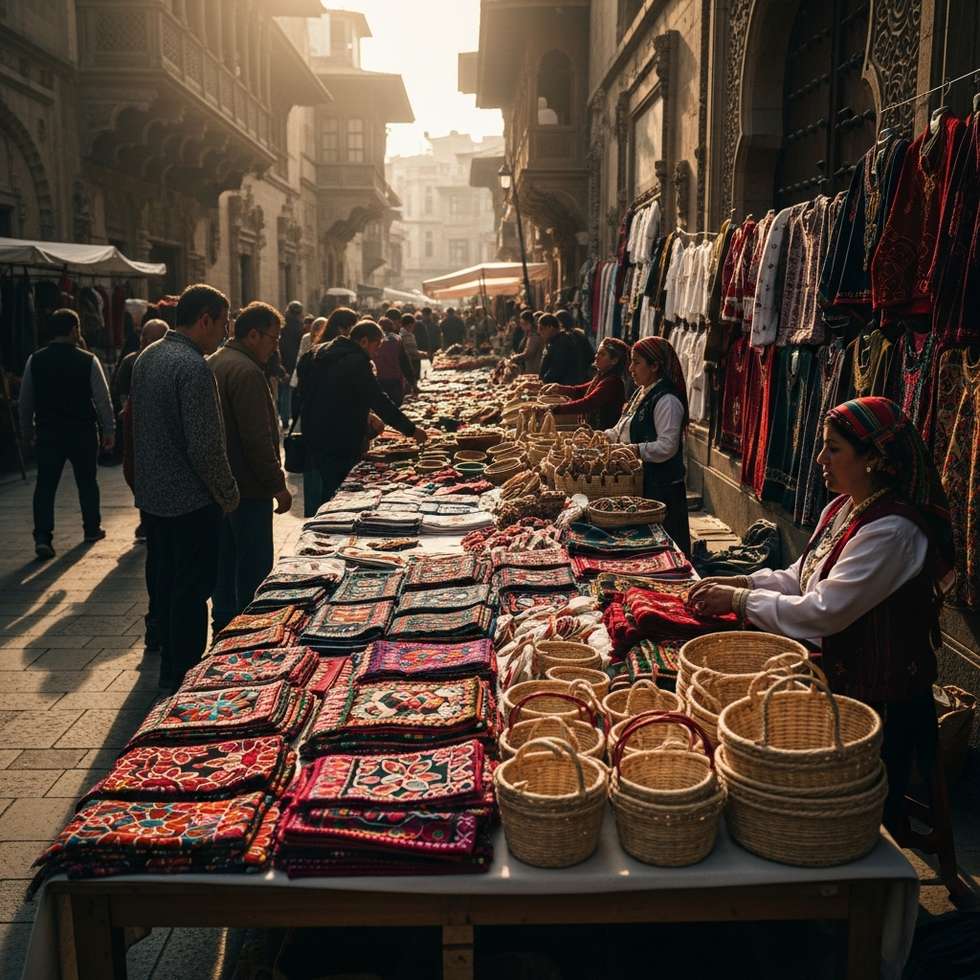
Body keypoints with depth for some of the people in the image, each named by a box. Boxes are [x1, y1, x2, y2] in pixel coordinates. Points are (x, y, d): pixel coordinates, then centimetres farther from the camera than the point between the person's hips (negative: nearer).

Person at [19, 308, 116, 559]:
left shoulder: (35, 360, -1)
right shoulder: (88, 360, -10)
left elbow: (26, 399, 7)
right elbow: (102, 399, -8)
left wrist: (27, 428, 20)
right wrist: (109, 430, 1)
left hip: (47, 432, 2)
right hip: (82, 432, -2)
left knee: (45, 484, 4)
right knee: (87, 482, 14)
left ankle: (42, 537, -6)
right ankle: (92, 529, 27)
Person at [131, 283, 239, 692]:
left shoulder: (147, 357, 7)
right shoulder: (193, 367, -22)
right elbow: (206, 447, -25)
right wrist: (229, 493, -11)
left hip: (153, 493, 9)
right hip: (191, 499, -9)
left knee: (169, 579, 21)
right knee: (192, 592, 2)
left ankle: (170, 667, 35)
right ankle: (185, 677, 12)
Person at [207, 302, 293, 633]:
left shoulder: (213, 363, 12)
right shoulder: (247, 372, -20)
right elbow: (257, 438, -23)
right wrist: (278, 484, -17)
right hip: (246, 485, -10)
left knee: (225, 556, 18)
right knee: (254, 565, 0)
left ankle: (224, 621, 28)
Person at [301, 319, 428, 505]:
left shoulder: (322, 353, 12)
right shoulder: (355, 363, -18)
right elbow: (380, 401, -19)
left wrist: (367, 417, 20)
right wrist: (411, 429, -11)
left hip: (315, 433, 10)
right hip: (337, 441, -10)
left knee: (329, 489, 18)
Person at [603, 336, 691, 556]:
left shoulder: (667, 400, -17)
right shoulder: (641, 393, 13)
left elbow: (666, 447, -25)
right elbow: (624, 430, 20)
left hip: (660, 488, -9)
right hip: (639, 481, 9)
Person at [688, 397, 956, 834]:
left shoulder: (893, 531, -25)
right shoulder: (841, 508, 4)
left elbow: (824, 612, -27)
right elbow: (800, 577, 11)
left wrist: (738, 600, -19)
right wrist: (739, 582, -5)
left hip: (875, 698, -8)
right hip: (834, 675, 8)